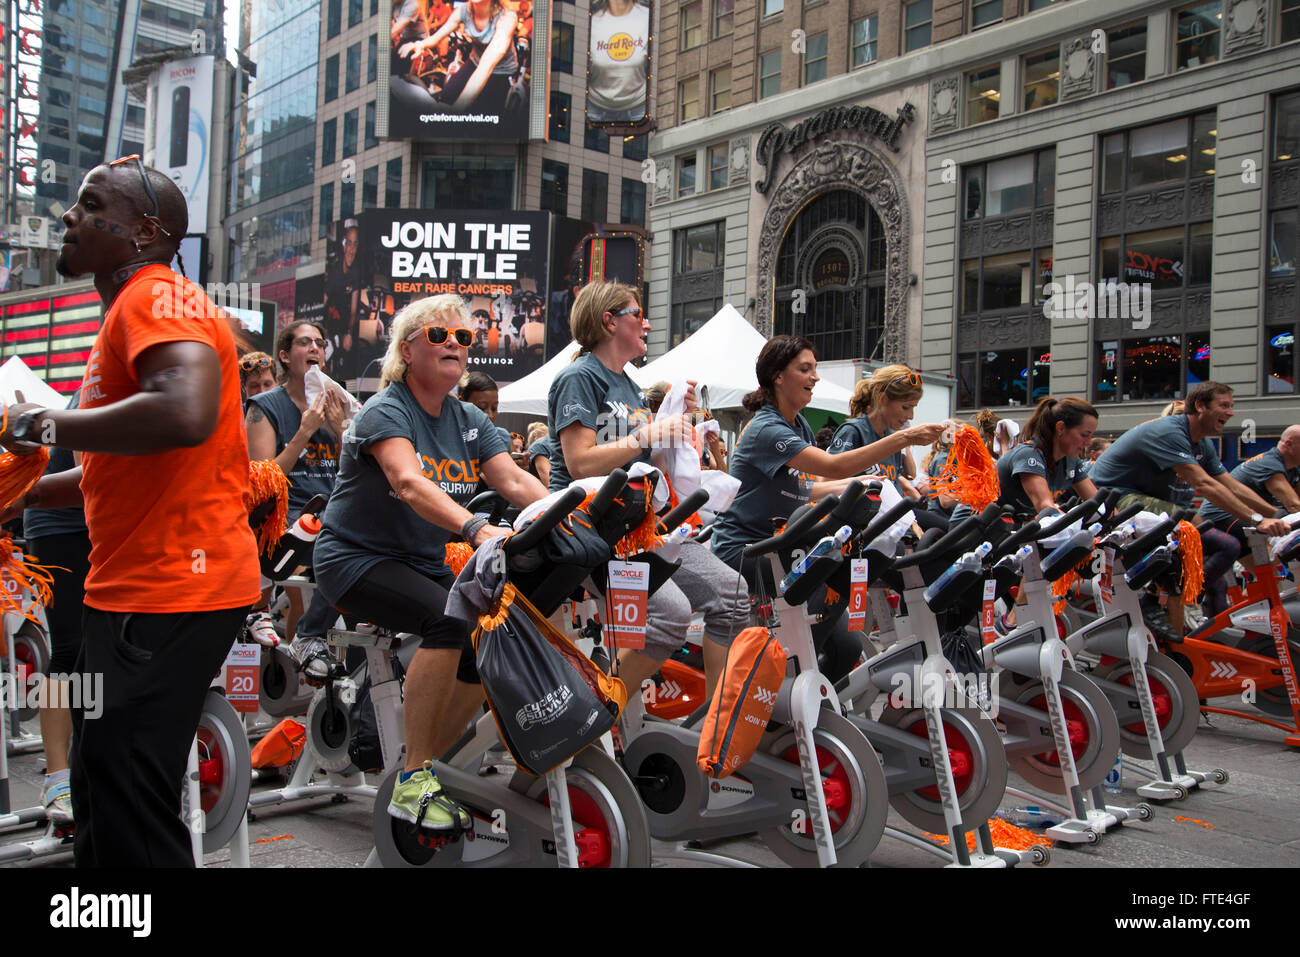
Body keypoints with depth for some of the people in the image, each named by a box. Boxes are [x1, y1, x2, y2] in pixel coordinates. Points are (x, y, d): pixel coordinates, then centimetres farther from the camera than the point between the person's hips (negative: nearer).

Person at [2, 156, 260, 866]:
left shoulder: (158, 297, -12)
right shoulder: (129, 309, 21)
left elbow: (185, 414, -33)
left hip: (171, 591, -11)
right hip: (129, 588, 11)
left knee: (129, 810, -7)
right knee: (97, 791, 20)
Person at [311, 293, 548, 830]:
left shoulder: (469, 421, 7)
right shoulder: (386, 410, -15)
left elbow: (515, 481, -6)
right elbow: (409, 483, -34)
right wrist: (475, 529, -51)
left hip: (424, 562, 7)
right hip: (357, 558, -7)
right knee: (450, 621, -31)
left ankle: (427, 763, 6)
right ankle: (412, 783, -21)